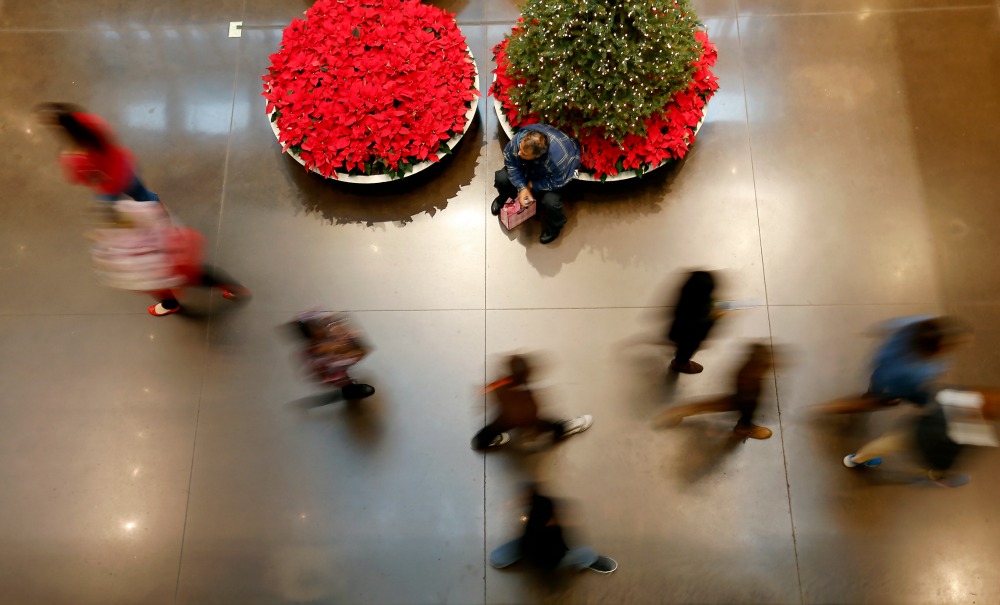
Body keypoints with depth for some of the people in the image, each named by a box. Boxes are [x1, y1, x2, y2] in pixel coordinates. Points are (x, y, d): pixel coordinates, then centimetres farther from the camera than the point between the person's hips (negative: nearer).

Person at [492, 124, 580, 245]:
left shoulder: (559, 160, -47)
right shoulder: (518, 140, -37)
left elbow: (556, 182, -27)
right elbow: (510, 162, -19)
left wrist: (532, 185, -22)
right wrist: (522, 187, -26)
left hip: (550, 176, -4)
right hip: (529, 167, 4)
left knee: (550, 202, -29)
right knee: (501, 179, -15)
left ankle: (554, 226, 10)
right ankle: (504, 197, 27)